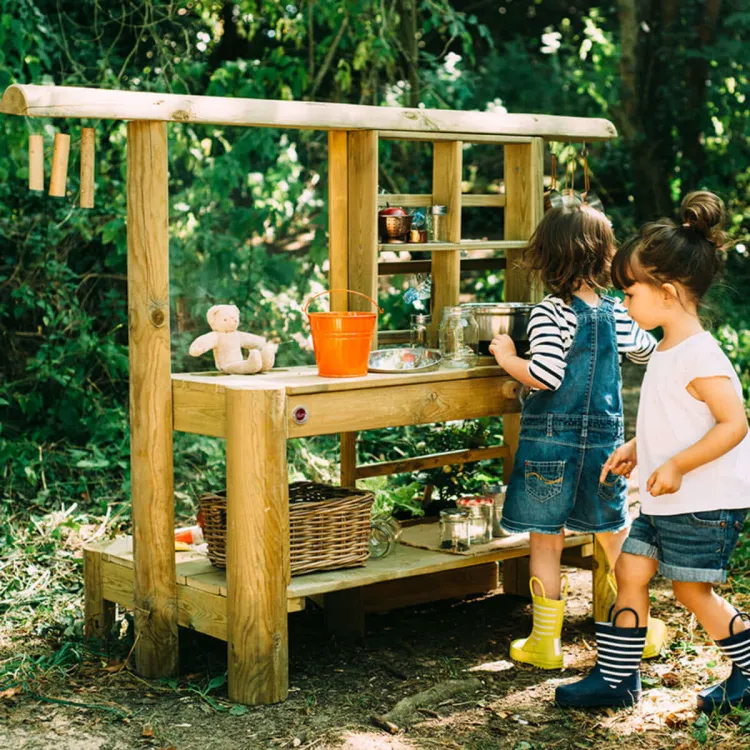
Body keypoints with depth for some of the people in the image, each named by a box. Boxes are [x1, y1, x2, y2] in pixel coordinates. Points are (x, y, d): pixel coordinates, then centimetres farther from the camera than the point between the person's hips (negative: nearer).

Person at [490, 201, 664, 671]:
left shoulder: (549, 314, -14)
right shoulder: (616, 314, 3)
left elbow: (545, 376, -22)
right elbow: (647, 351, 22)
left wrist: (506, 357, -6)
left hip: (552, 442, -4)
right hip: (605, 440, 4)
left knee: (546, 542, 6)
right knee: (616, 536, 17)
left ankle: (545, 643, 13)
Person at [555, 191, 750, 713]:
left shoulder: (699, 356, -21)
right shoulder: (667, 351, 10)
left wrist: (677, 465, -27)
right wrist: (636, 449, 16)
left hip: (706, 500, -9)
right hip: (666, 501, 9)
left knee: (691, 588, 2)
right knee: (630, 569, 8)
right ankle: (616, 678, 16)